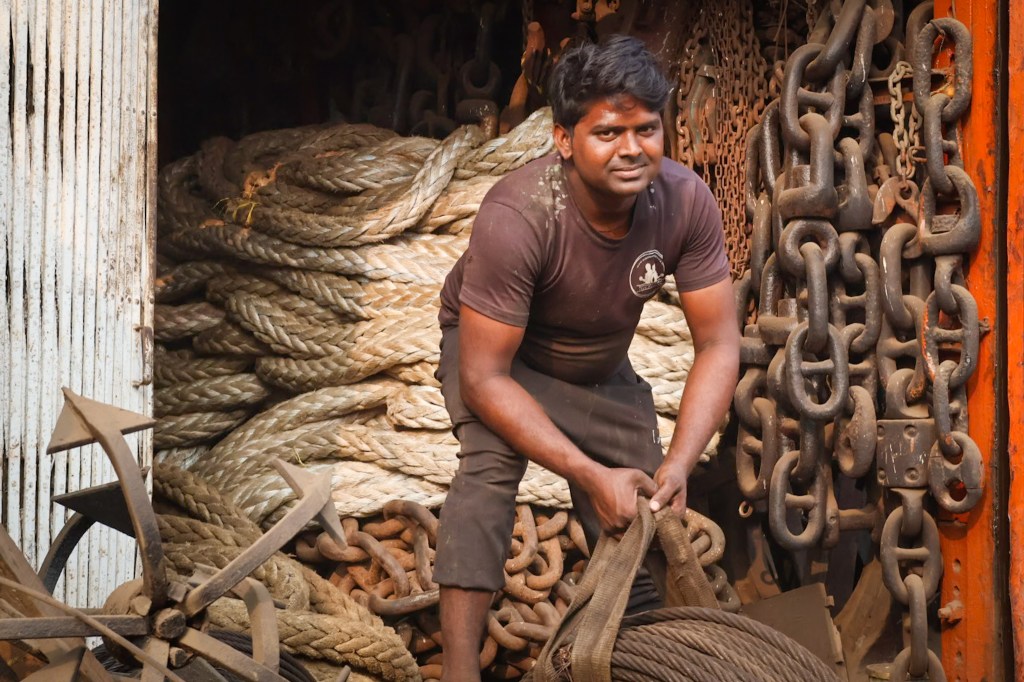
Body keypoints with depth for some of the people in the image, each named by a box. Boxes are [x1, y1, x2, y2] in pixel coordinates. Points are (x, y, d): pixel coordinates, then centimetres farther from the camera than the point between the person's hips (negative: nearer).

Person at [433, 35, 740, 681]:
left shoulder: (686, 201, -27)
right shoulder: (517, 216, -39)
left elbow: (718, 344, -20)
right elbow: (484, 377, -35)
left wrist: (677, 467, -33)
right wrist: (592, 475, -39)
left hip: (602, 369, 4)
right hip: (499, 354, -4)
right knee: (492, 464, -32)